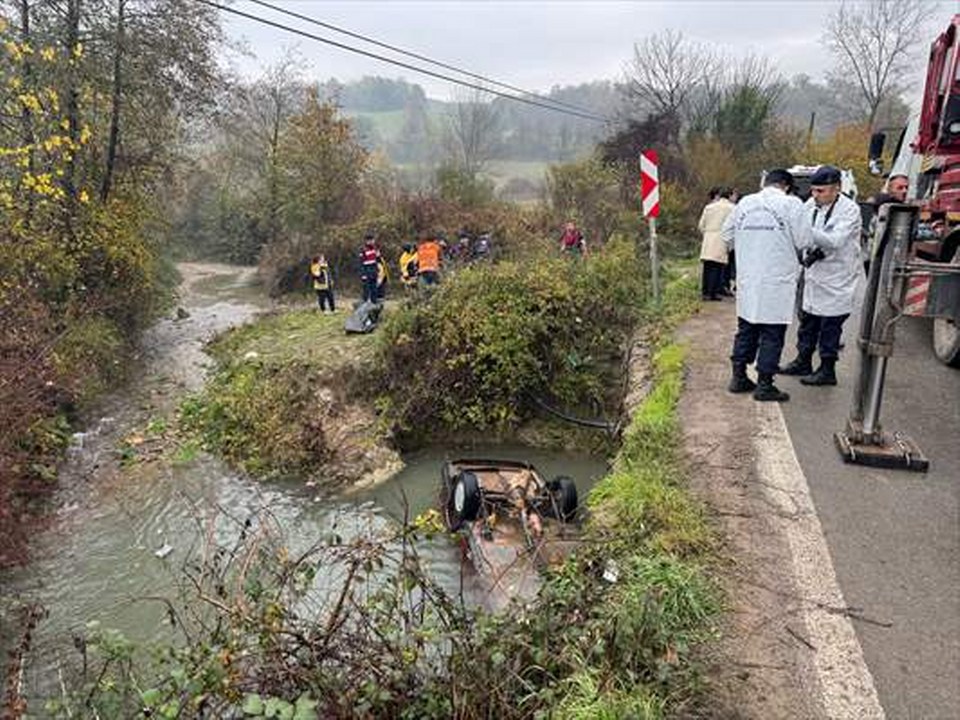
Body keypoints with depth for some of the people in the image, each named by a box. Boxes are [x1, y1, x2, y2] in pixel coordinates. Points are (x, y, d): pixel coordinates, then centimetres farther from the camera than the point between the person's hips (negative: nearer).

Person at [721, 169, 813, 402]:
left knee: (746, 330, 16)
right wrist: (785, 241, 11)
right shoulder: (791, 204, -8)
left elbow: (727, 235, 11)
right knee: (772, 335, 2)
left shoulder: (744, 203, 5)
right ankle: (764, 385, 4)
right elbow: (804, 241, -9)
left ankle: (739, 377, 22)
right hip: (777, 281, -5)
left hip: (747, 280, 5)